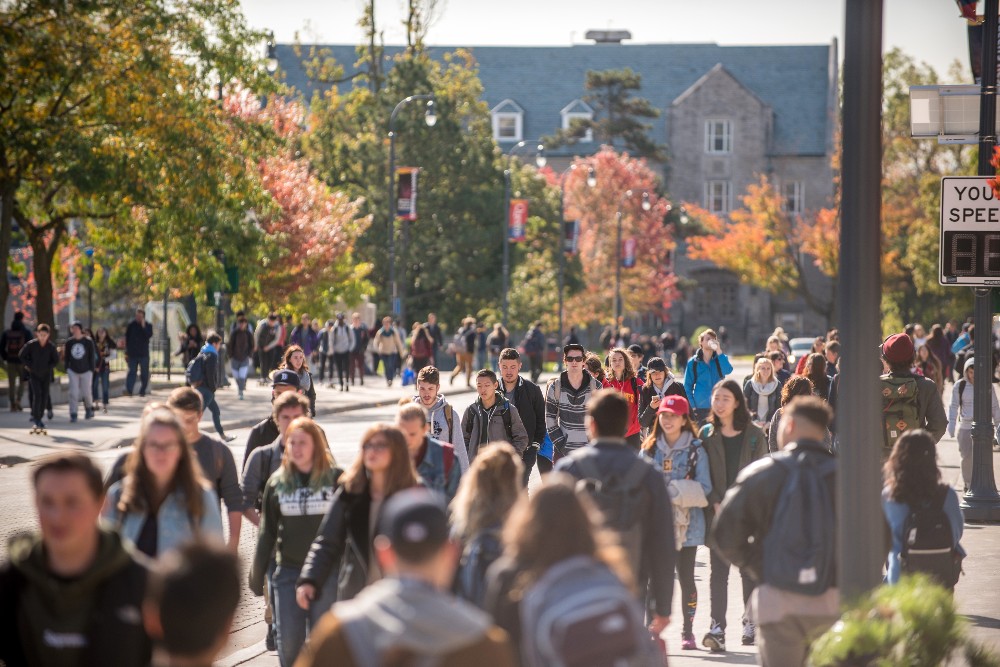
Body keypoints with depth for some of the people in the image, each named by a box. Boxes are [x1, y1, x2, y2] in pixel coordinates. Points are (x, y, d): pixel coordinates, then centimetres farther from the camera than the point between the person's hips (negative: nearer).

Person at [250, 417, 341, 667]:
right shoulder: (277, 482, 4)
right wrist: (257, 573, 10)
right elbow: (267, 532, 9)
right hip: (288, 572, 3)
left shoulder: (336, 478, -4)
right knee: (288, 643, 5)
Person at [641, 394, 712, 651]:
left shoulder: (696, 451, -1)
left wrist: (676, 492, -18)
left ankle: (688, 632, 16)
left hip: (686, 523, -2)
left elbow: (704, 489, -5)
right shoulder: (649, 449, 8)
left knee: (685, 577, 5)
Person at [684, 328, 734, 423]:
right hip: (700, 407, 0)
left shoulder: (720, 359, 6)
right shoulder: (693, 362, 3)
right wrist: (692, 406, -5)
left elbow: (727, 371, -15)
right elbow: (688, 386, 5)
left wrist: (719, 351, -18)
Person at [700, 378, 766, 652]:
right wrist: (716, 504, -9)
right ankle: (717, 629, -13)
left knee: (749, 568, 6)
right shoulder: (707, 434, 6)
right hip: (718, 513, 1)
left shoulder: (754, 435, 2)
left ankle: (750, 623, 21)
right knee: (718, 570, -6)